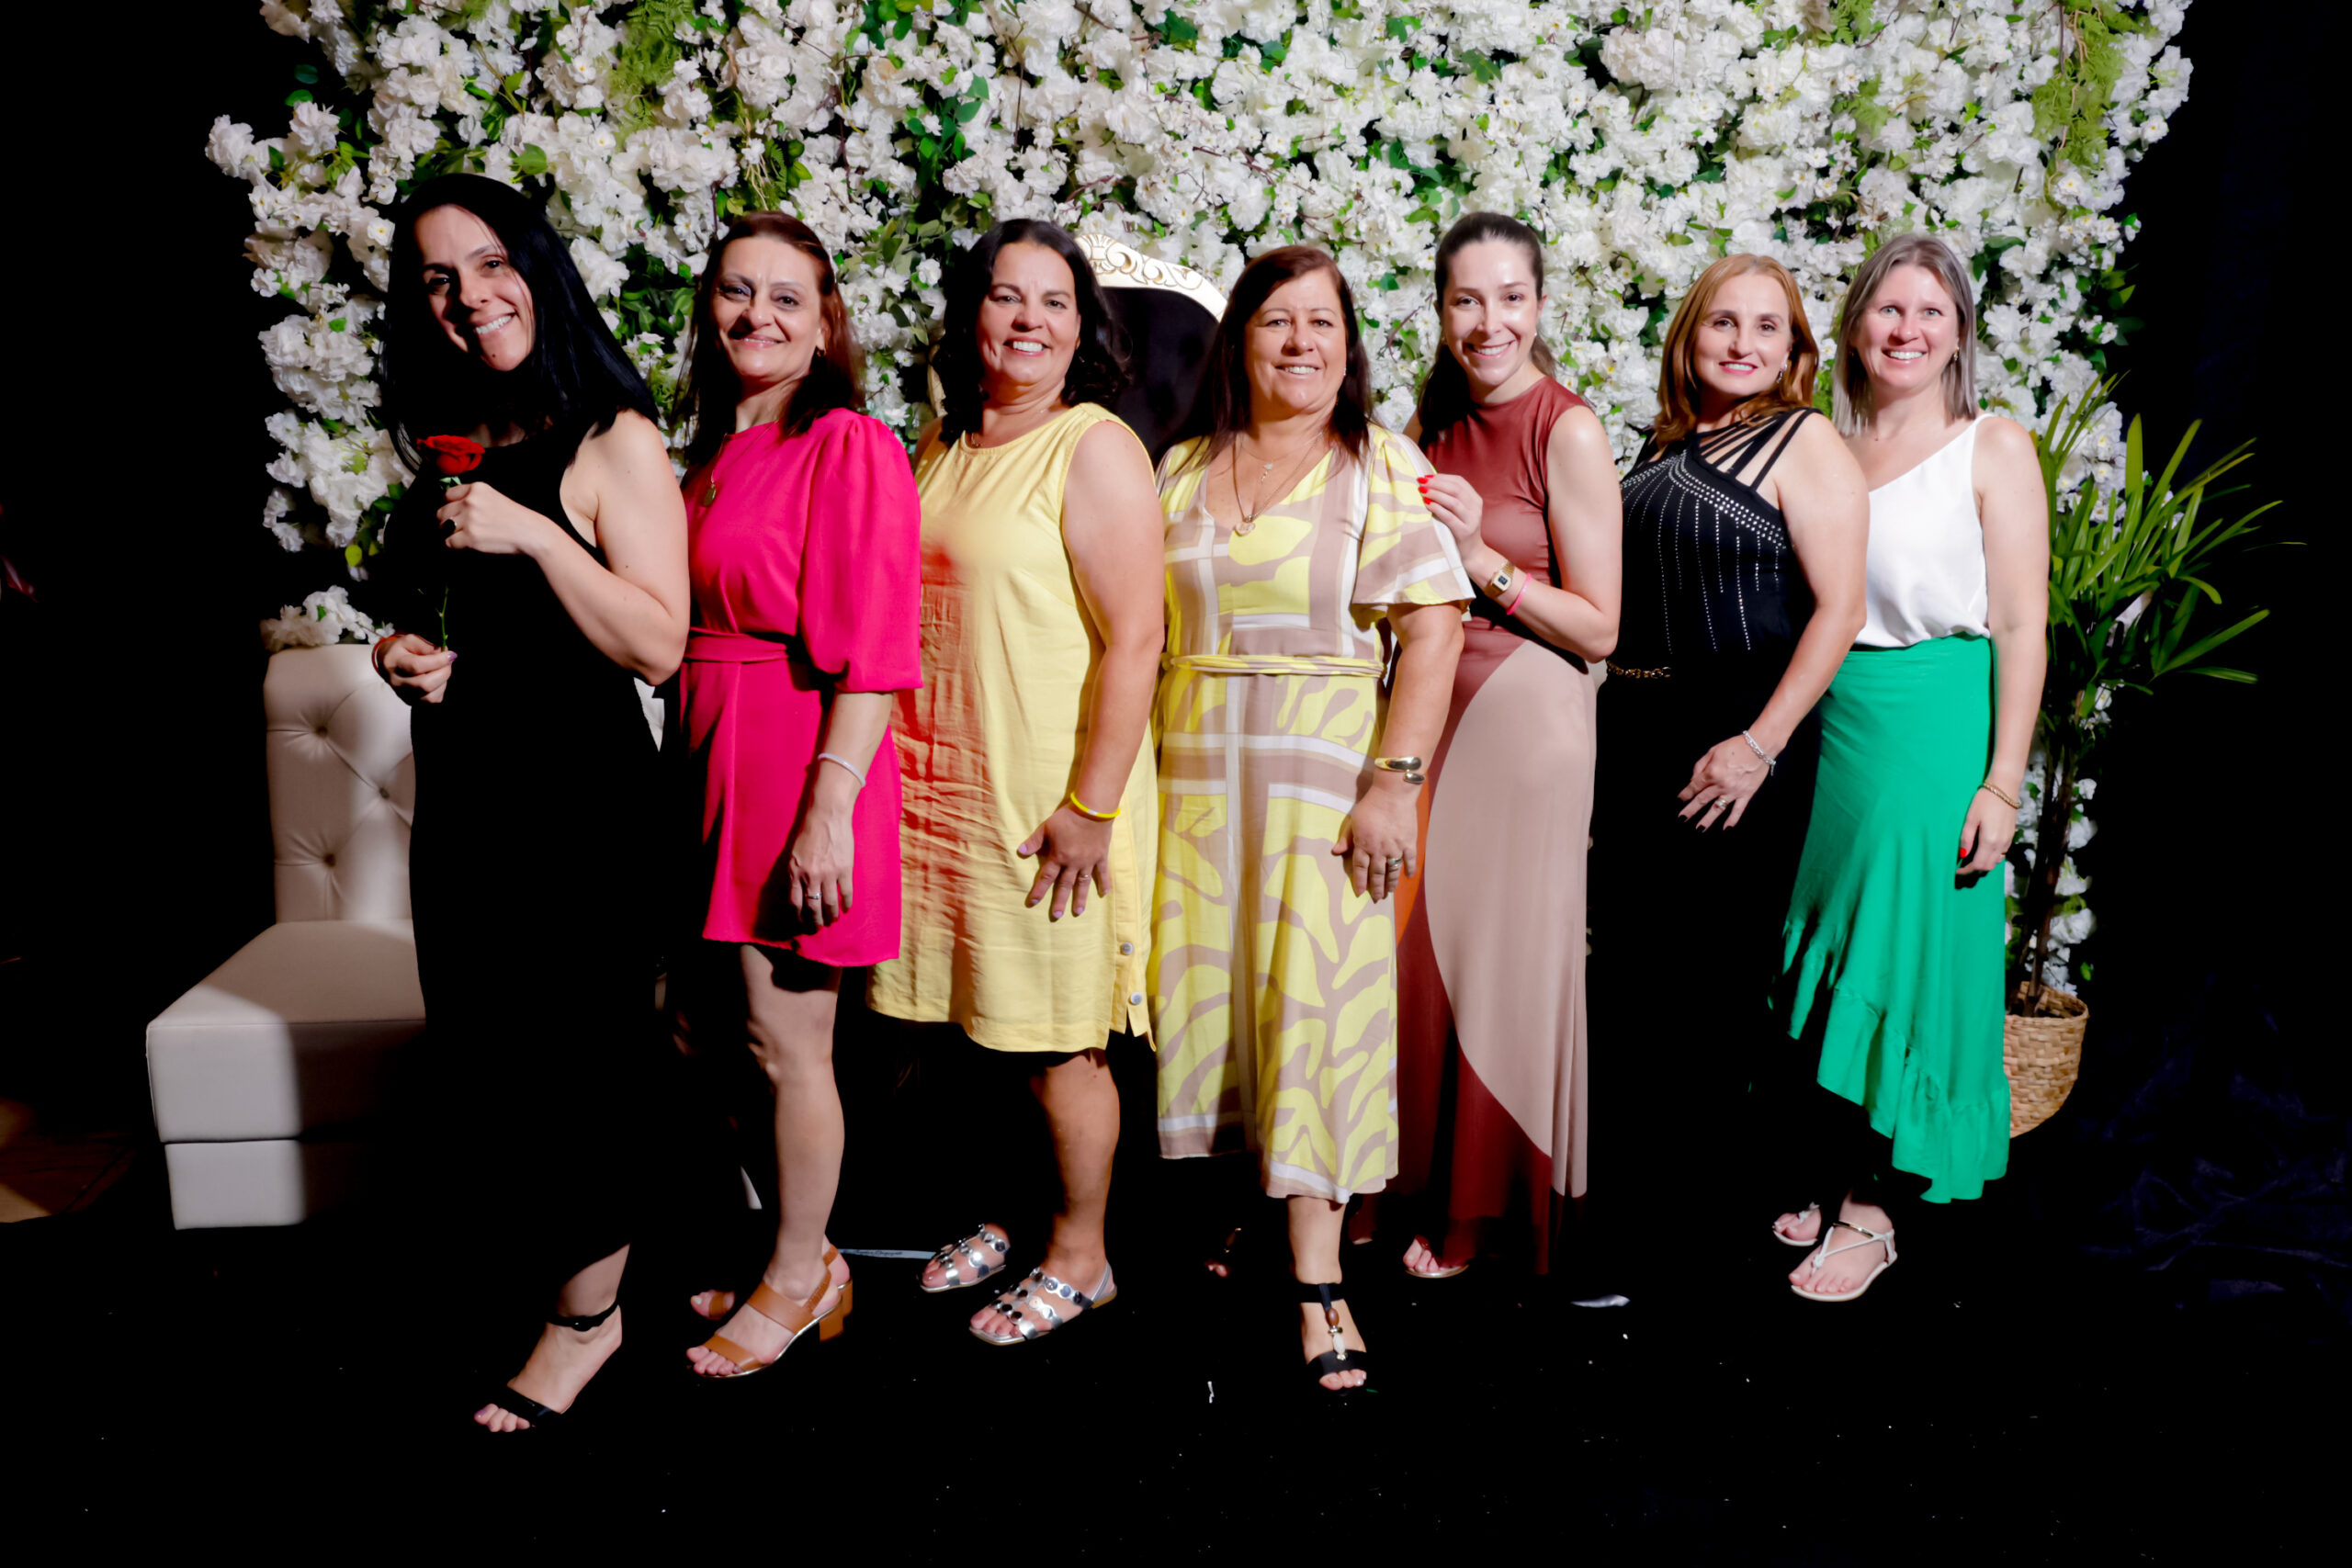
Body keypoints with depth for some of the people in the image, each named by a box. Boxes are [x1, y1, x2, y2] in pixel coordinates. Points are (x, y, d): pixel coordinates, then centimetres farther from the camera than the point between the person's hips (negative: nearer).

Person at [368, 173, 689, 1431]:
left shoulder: (614, 442, -8)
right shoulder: (452, 453, 13)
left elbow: (659, 646, -16)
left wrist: (537, 534, -22)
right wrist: (399, 652, 4)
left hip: (579, 795, -7)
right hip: (462, 797, 7)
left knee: (572, 1057, 2)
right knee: (481, 1055, 14)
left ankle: (584, 1320, 20)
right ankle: (548, 1273, 33)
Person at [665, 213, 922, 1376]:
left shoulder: (851, 449, -10)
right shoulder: (715, 458, 14)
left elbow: (870, 653, -16)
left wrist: (829, 808, -21)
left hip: (802, 765, -8)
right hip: (714, 763, 8)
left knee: (784, 1040, 1)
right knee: (720, 1025, 13)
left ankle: (798, 1279, 21)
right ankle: (800, 1257, 31)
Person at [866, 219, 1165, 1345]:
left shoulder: (1095, 449, -9)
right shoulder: (943, 448, 12)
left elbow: (1134, 638, -15)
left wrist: (1092, 806, -19)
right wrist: (896, 776, 15)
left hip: (1049, 793, -6)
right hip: (939, 785, 7)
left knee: (1053, 1039, 3)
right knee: (973, 1022, 14)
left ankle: (1080, 1256, 21)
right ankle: (1004, 1218, 33)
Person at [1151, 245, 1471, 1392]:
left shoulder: (1382, 467, -1)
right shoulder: (1182, 471, 12)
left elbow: (1433, 629, -9)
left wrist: (1393, 782, -16)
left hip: (1326, 774, -4)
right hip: (1193, 778, 4)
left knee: (1317, 1006, -4)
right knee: (1206, 991, 7)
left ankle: (1317, 1280, 2)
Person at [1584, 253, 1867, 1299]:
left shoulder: (1805, 444, -5)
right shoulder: (1665, 445, 14)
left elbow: (1838, 607, -12)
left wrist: (1761, 743, -19)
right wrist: (1611, 731, 12)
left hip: (1734, 740, -7)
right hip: (1633, 731, 7)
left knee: (1701, 987, 1)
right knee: (1629, 970, 12)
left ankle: (1646, 1242, 12)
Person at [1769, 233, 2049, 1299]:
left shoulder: (1993, 449, 1)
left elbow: (2022, 624, -5)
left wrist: (2003, 780, -12)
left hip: (1934, 732, -4)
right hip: (1827, 729, 4)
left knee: (1904, 962, -1)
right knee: (1824, 960, 9)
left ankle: (1873, 1210, 10)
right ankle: (1827, 1181, 23)